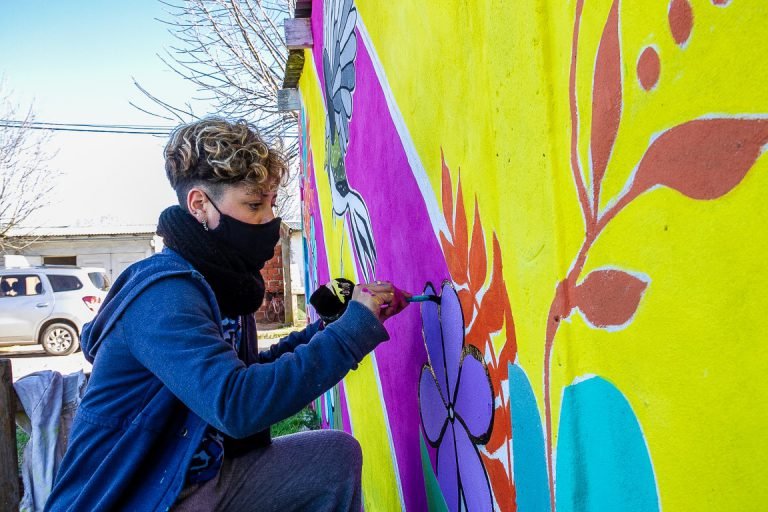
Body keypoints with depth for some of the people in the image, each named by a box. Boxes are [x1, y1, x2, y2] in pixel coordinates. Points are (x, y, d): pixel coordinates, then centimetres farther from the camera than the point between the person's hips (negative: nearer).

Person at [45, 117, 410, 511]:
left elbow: (246, 376, 9)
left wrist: (326, 329, -2)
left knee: (337, 455, 3)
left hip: (196, 476, 8)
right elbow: (235, 404, -36)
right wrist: (352, 329, -30)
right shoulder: (165, 293, -24)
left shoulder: (218, 283, 2)